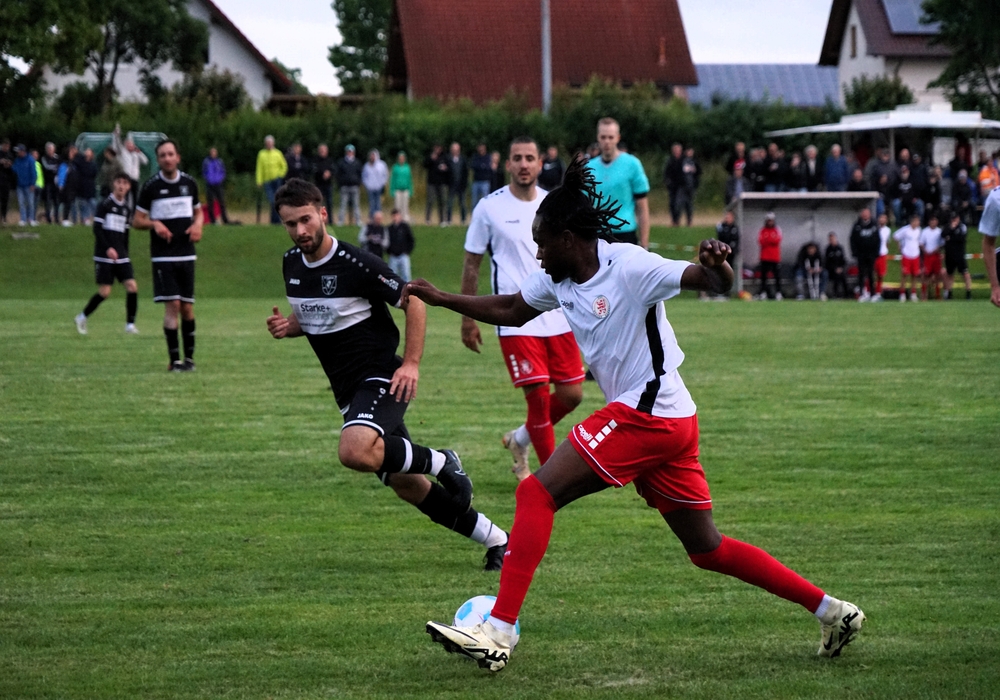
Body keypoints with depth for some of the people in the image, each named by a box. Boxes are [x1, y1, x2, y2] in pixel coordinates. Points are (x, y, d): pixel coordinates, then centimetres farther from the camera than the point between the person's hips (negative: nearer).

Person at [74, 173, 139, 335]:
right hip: (104, 255, -5)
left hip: (121, 256, 5)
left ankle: (130, 324, -2)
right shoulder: (105, 204, -5)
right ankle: (82, 317, 11)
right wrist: (108, 248, -20)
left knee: (132, 287, -9)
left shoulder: (126, 209, 13)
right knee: (105, 291, -9)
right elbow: (97, 229, -10)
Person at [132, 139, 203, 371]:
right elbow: (137, 220, 2)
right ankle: (174, 359, -9)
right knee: (172, 304, -11)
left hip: (186, 254, 3)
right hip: (162, 255, -3)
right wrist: (154, 224, -17)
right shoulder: (151, 186, -3)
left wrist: (198, 224, -1)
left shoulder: (189, 183, 6)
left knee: (187, 306, 5)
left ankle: (189, 356, 16)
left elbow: (198, 211, 21)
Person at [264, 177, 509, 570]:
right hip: (348, 390, 8)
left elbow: (413, 302, -10)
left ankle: (439, 462, -10)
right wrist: (287, 327, 0)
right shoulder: (292, 265, 5)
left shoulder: (355, 264, -17)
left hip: (381, 379, -8)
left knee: (354, 452, -34)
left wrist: (411, 364, -17)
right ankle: (496, 540, 20)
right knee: (407, 487, 7)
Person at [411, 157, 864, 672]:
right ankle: (830, 611, 16)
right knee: (706, 548, 13)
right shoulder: (558, 279, 10)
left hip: (646, 415, -10)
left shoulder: (628, 267, -15)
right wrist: (440, 299, 24)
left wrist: (714, 265, -43)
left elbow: (717, 283, -20)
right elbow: (510, 310, 28)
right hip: (669, 422, 10)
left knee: (536, 493, -12)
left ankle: (497, 632, -17)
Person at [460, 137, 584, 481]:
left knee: (572, 394, 2)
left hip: (558, 318, 4)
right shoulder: (490, 208, -3)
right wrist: (468, 320, 2)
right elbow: (472, 265, 4)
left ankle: (520, 439, 28)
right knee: (538, 396, -10)